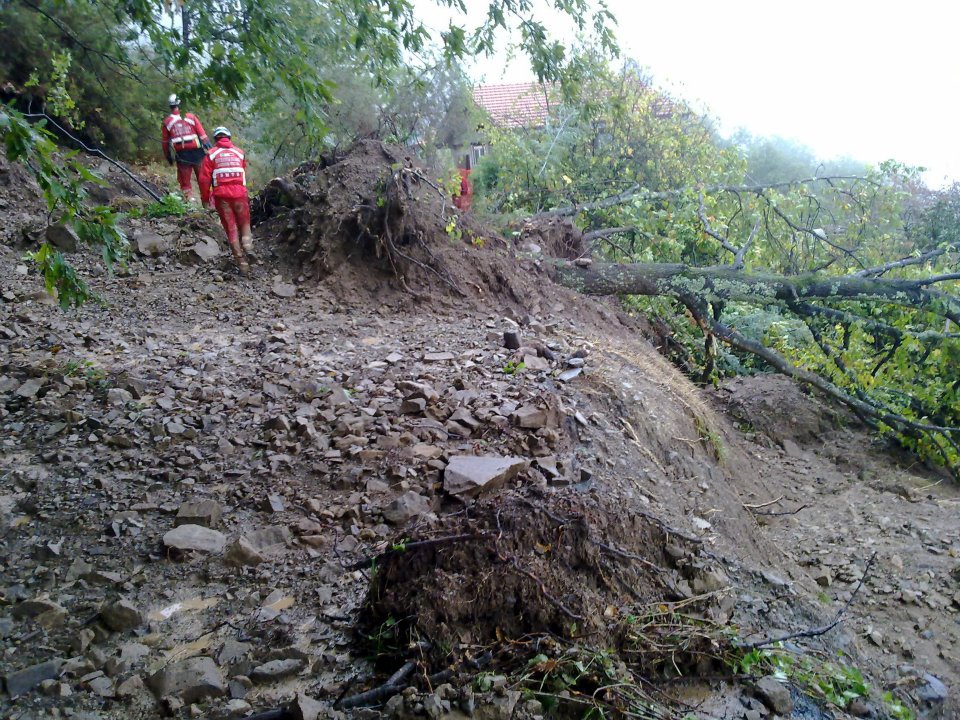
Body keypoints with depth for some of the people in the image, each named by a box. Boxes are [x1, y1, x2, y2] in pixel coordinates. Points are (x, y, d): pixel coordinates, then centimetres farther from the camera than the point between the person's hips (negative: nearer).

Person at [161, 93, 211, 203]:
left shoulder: (166, 122, 6)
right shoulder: (191, 117, 3)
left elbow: (165, 142, 9)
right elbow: (202, 134, -3)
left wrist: (168, 157, 18)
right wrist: (209, 147, 0)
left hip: (181, 155, 1)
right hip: (196, 152, -1)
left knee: (185, 180, 9)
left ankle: (189, 200, 5)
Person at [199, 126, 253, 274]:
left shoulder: (211, 154, 2)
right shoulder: (239, 152, 9)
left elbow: (204, 178, -2)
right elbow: (244, 174, 13)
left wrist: (205, 197, 7)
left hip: (221, 195, -1)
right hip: (239, 193, 1)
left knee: (231, 228, 6)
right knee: (244, 223, 17)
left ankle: (242, 263, 4)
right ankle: (247, 242, -15)